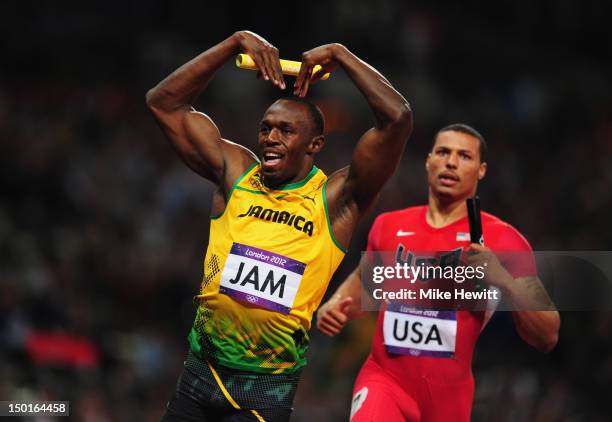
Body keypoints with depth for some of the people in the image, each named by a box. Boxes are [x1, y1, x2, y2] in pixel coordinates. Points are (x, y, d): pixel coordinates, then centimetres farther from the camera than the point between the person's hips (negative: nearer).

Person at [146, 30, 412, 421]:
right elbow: (164, 103, 6)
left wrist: (340, 55, -8)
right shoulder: (235, 173, 5)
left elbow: (397, 118, -15)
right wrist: (236, 43, 0)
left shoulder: (335, 199, -5)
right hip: (202, 370, 4)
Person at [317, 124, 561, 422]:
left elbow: (547, 338, -4)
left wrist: (504, 281, -19)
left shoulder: (502, 240, -2)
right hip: (385, 378, 0)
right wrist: (335, 305, 7)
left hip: (450, 396, 0)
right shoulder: (389, 226, 7)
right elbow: (364, 280, 29)